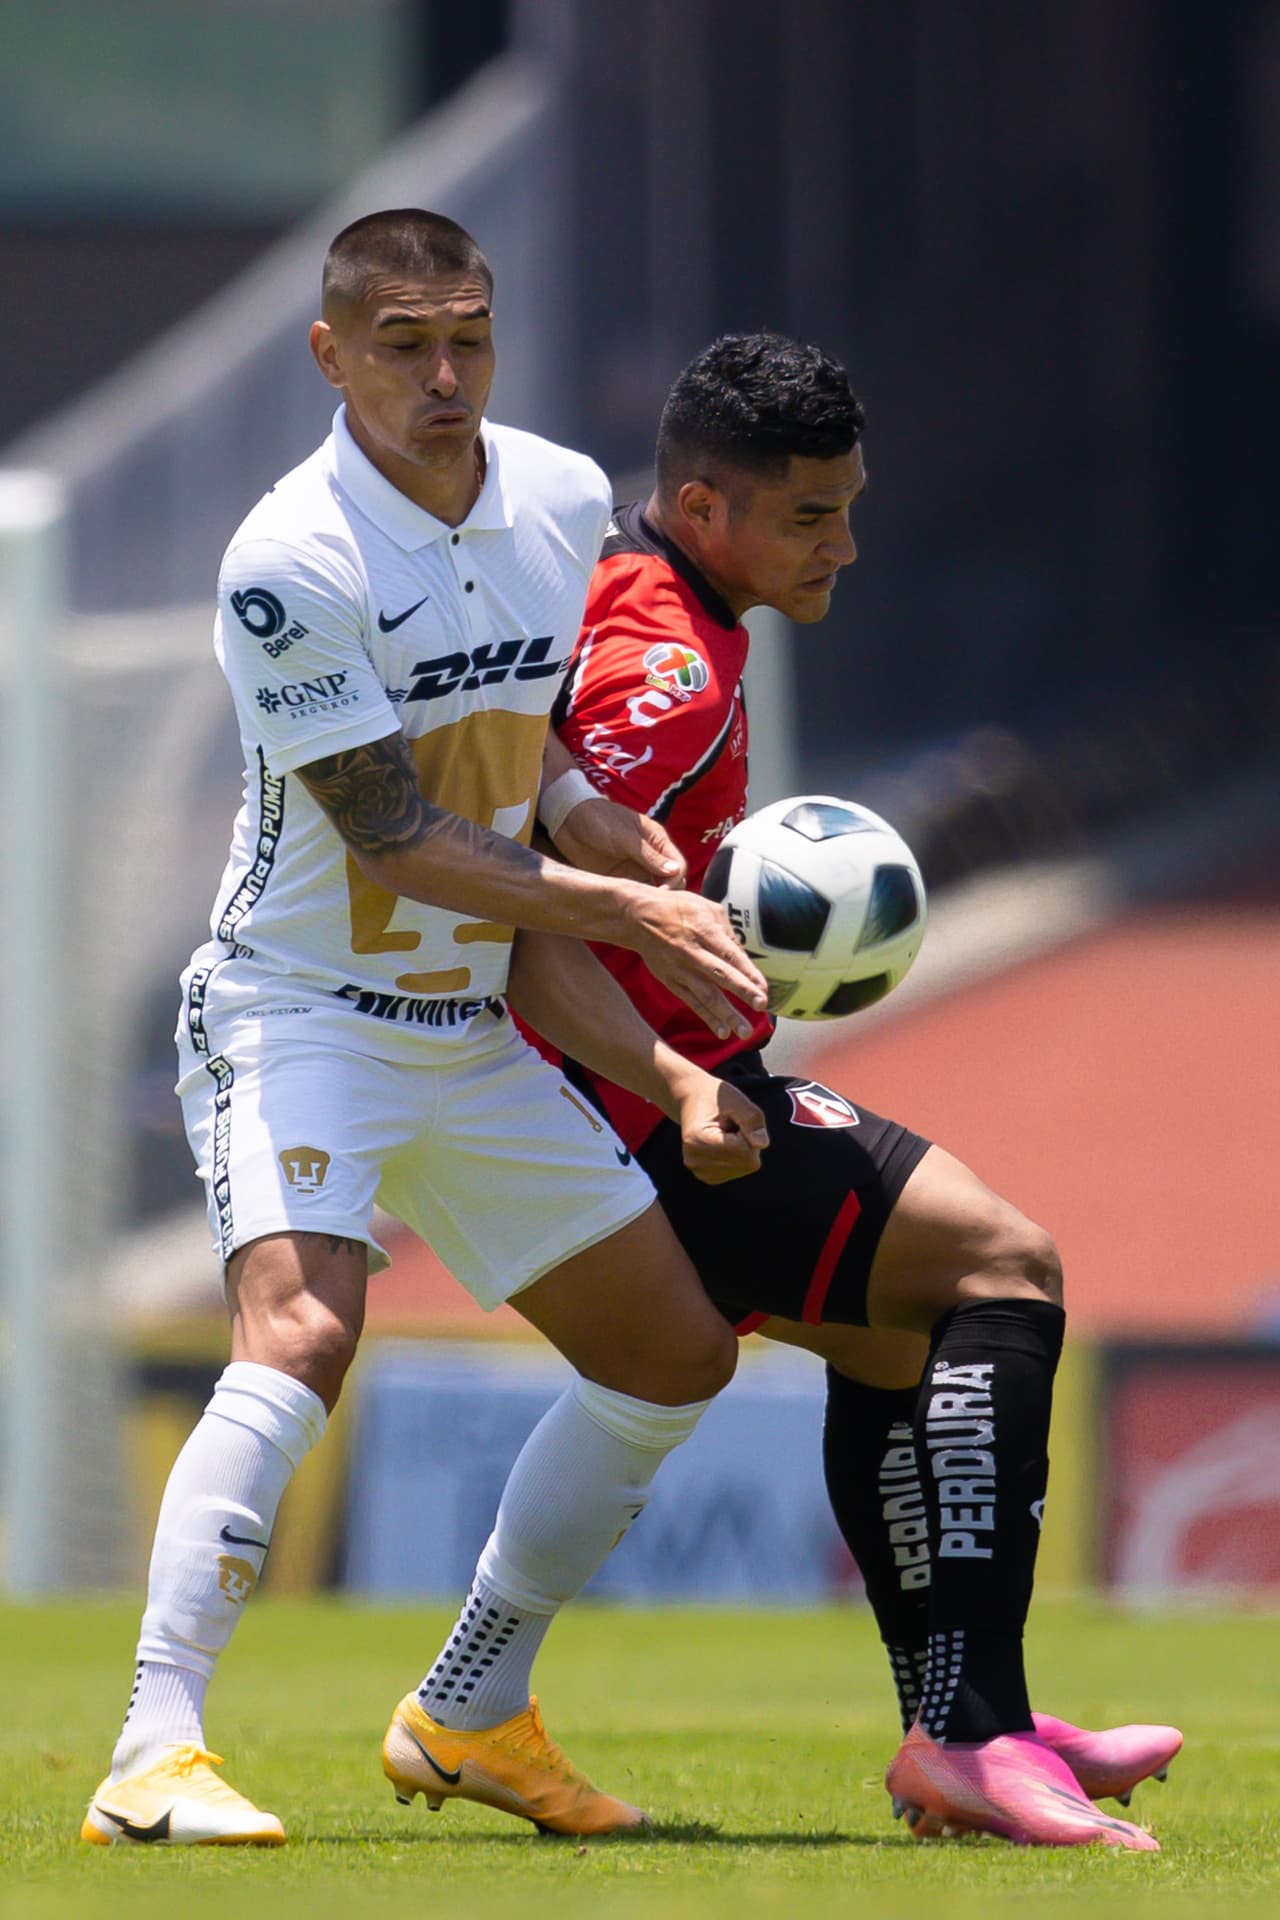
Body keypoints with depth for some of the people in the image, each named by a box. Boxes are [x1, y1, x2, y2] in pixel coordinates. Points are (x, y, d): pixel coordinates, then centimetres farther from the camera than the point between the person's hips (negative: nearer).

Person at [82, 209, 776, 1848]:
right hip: (294, 1017, -8)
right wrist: (632, 911, -21)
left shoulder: (565, 502, 1)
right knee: (301, 1330, -29)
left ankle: (470, 1714, 23)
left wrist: (575, 802, 0)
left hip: (474, 1035, 8)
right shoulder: (289, 563, -21)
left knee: (676, 1353, 11)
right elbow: (398, 840, -21)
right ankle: (154, 1757, -34)